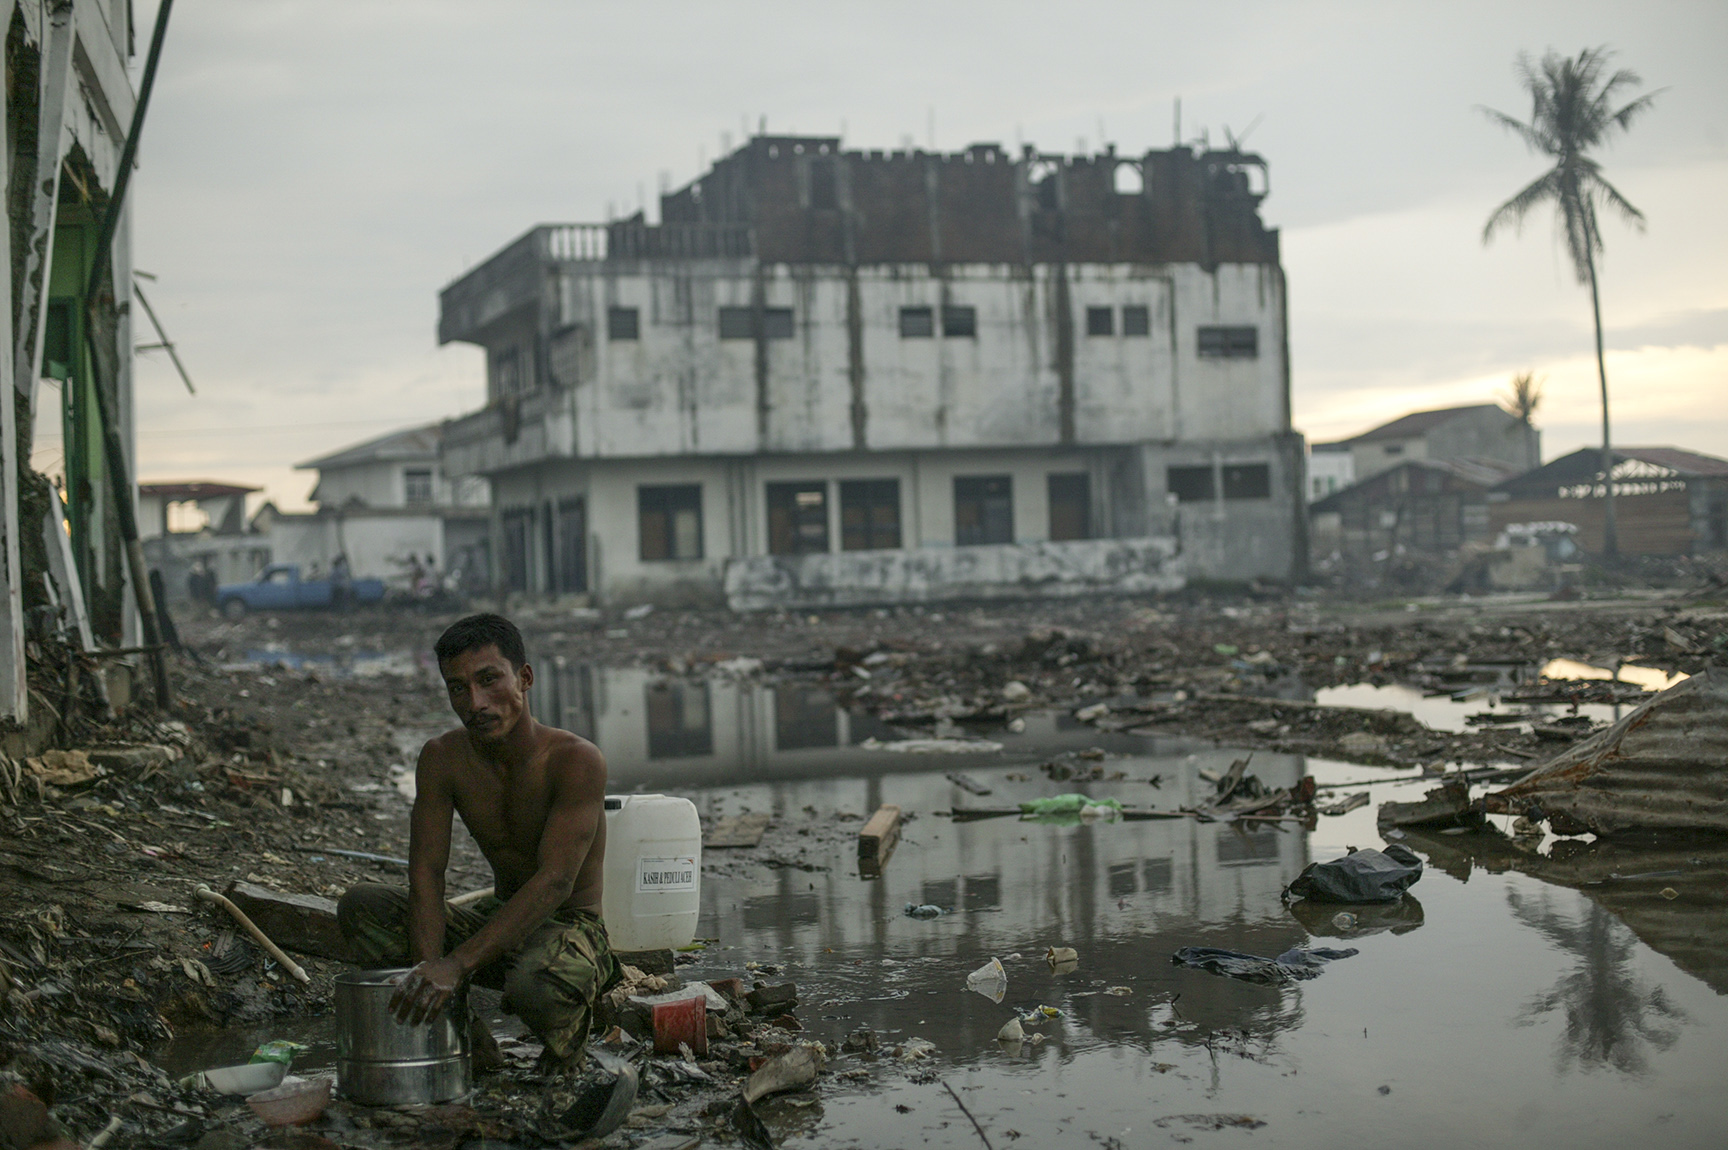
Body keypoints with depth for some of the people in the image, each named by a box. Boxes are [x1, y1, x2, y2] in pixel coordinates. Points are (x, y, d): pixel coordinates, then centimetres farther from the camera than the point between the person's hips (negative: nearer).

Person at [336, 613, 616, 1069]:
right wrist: (427, 970, -30)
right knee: (360, 906, -15)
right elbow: (426, 873, -12)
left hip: (572, 927, -5)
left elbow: (555, 883, -31)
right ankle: (465, 1037, -9)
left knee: (534, 987, -41)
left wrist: (456, 965, -40)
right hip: (497, 918, 5)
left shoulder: (576, 760, -23)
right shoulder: (442, 759, -7)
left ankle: (565, 1034, -3)